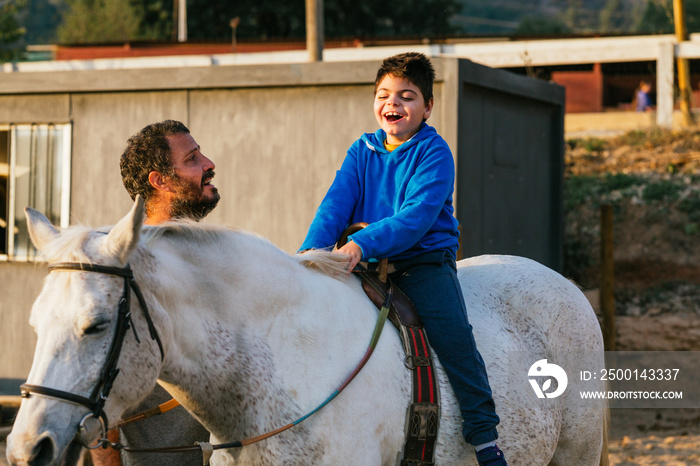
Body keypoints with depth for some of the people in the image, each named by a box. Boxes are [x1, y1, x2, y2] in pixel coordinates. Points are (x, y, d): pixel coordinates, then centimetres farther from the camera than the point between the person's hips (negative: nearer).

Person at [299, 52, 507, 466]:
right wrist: (313, 250, -18)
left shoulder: (434, 152, -6)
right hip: (366, 262, 5)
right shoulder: (362, 151, 10)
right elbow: (336, 204, 1)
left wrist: (363, 244, -31)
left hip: (424, 260, -5)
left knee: (451, 333, -22)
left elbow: (418, 215, -20)